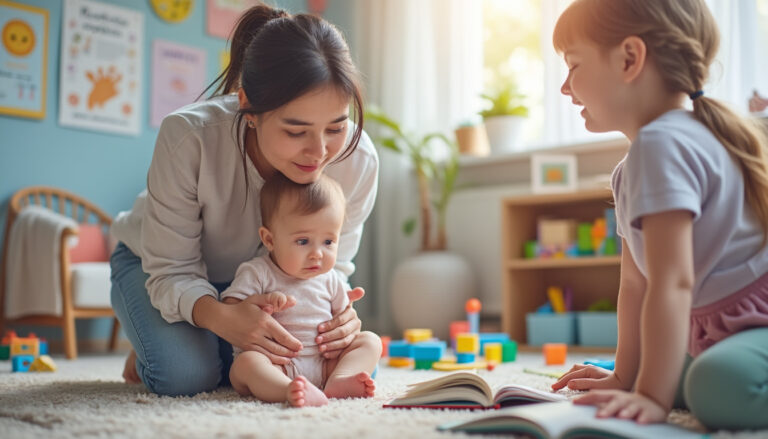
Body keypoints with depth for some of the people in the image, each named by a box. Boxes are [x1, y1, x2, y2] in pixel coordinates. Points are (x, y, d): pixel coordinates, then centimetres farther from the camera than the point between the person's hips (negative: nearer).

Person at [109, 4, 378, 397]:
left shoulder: (358, 159, -29)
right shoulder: (188, 138, -38)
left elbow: (330, 265, -15)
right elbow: (171, 270, -28)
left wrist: (339, 311, -39)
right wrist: (220, 316, -51)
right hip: (155, 262, -3)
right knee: (183, 374, -31)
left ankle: (215, 355, 13)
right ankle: (149, 353, 9)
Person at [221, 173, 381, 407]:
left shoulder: (331, 280, 11)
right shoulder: (256, 273, -3)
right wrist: (263, 303, -26)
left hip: (325, 364, 5)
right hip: (276, 366, -4)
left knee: (370, 341, -7)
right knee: (245, 362, -33)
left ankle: (339, 380, -33)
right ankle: (290, 391, -59)